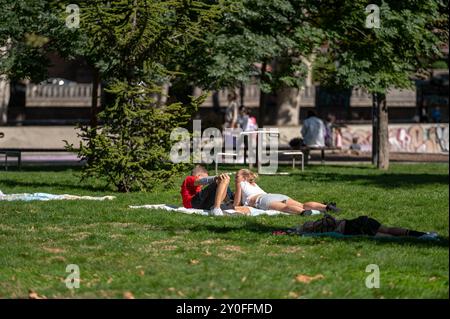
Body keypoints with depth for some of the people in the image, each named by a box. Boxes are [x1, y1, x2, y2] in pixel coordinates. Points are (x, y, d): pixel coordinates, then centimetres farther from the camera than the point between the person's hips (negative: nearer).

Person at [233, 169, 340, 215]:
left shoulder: (240, 184, 24)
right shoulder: (254, 184, 42)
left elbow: (236, 204, 20)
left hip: (263, 199, -7)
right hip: (278, 196, 7)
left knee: (284, 207, -37)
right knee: (302, 205, -14)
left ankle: (302, 212, -68)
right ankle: (326, 207, -35)